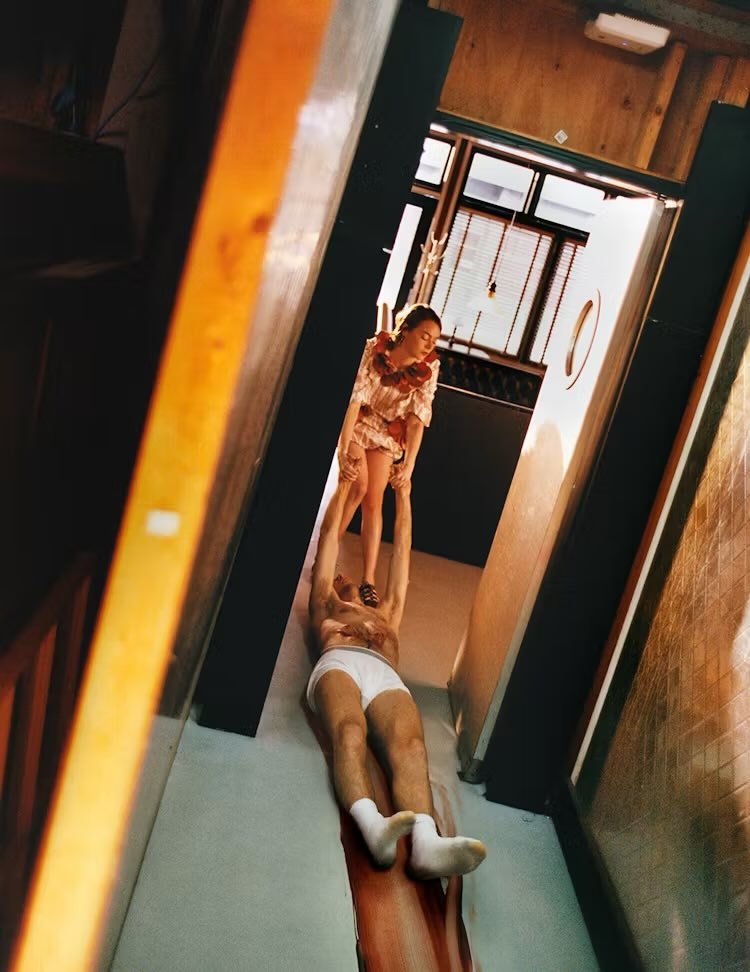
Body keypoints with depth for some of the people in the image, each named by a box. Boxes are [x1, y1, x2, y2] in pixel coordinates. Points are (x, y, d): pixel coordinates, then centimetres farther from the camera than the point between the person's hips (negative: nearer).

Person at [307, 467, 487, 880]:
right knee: (349, 734, -36)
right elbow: (329, 536, 41)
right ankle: (372, 824, -61)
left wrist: (403, 496, 55)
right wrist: (344, 485, 48)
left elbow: (401, 551, 49)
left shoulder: (386, 614, 47)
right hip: (338, 664, -2)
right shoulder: (324, 607, 40)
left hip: (385, 676, 2)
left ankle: (426, 842, -57)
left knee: (409, 745, -31)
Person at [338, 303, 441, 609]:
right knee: (358, 486, -18)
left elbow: (418, 417, -18)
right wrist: (343, 449, -36)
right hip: (356, 423, -2)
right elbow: (355, 398, -31)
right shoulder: (374, 348, -26)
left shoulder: (429, 367, -17)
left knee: (374, 502, -4)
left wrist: (409, 462, -26)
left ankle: (368, 580, 0)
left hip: (388, 433, 2)